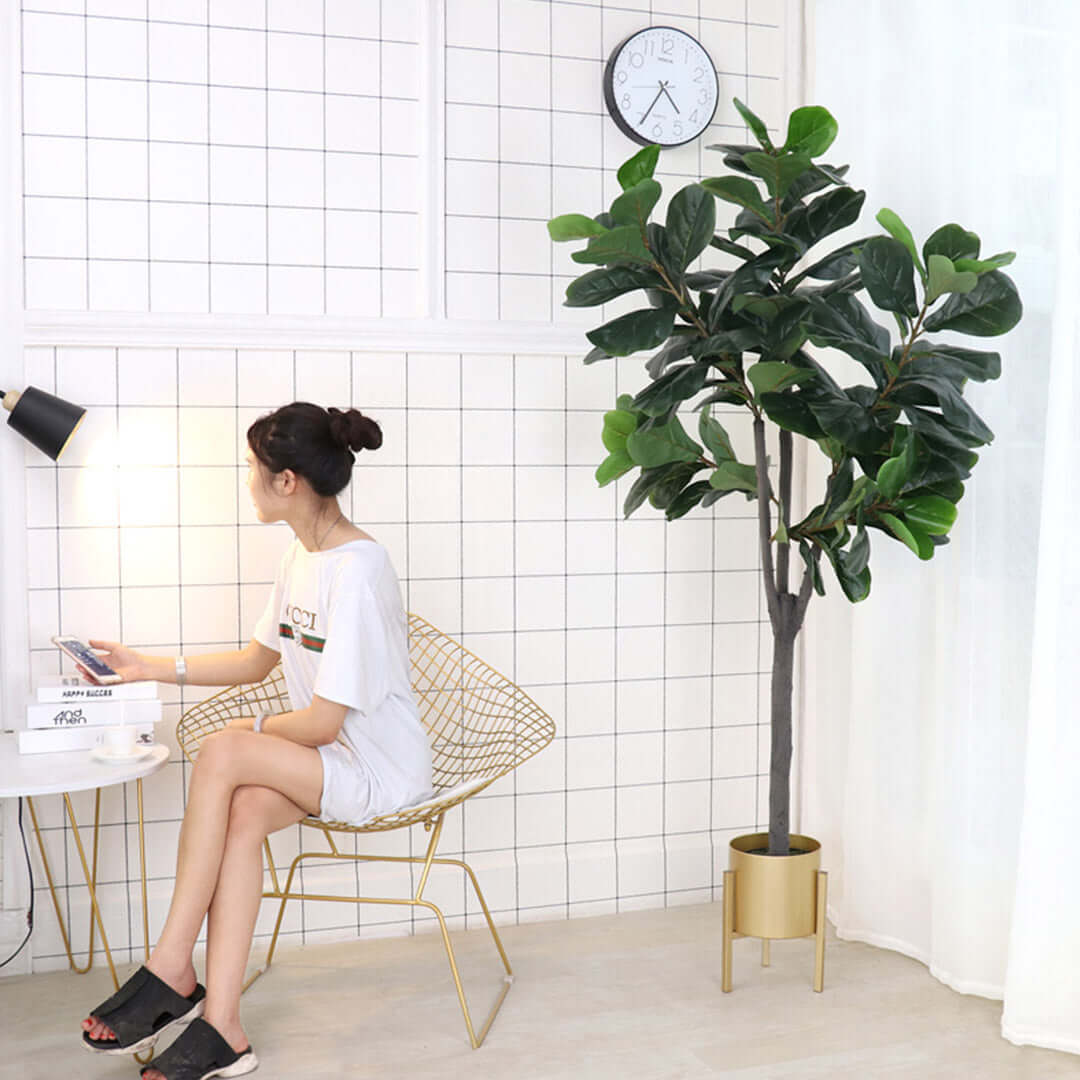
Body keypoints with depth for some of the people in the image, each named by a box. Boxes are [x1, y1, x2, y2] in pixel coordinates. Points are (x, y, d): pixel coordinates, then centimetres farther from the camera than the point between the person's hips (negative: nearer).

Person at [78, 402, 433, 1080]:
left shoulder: (357, 569, -23)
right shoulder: (303, 555, 8)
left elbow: (323, 722, -22)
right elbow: (257, 662, 20)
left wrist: (255, 731, -4)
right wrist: (151, 668, 16)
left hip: (382, 770, -8)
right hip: (330, 759, 8)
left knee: (222, 753, -26)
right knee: (243, 811, -22)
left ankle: (173, 969, -14)